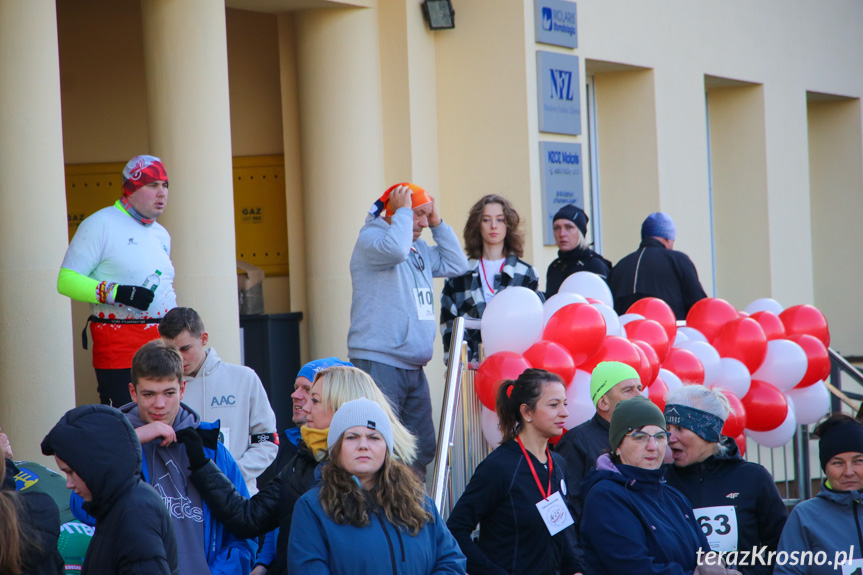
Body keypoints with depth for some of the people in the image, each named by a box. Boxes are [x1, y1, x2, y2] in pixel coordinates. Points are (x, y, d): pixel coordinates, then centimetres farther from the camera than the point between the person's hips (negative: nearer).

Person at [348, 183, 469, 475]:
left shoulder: (419, 249, 20)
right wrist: (403, 211, -13)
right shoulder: (369, 238, -6)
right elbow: (394, 250, -27)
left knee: (423, 448, 12)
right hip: (380, 363, -9)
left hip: (414, 368, 9)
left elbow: (456, 265, 19)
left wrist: (438, 224, 13)